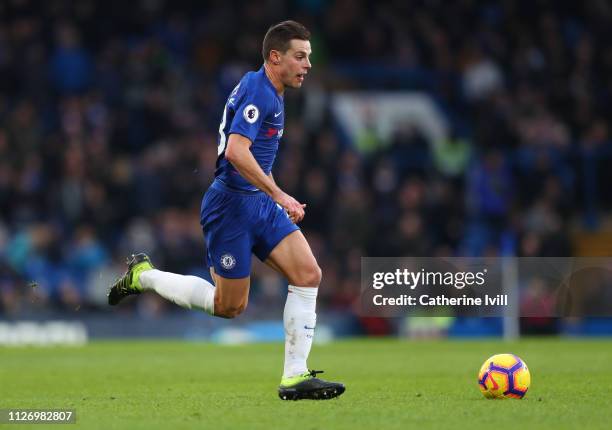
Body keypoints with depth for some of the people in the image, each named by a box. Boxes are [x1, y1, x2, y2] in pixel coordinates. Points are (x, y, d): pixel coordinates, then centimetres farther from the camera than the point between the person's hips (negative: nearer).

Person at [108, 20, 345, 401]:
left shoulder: (271, 95, 16)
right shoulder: (257, 90, -16)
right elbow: (236, 152, -28)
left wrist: (281, 199, 22)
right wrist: (279, 195, -25)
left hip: (260, 204, 9)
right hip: (232, 205, -9)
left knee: (309, 275, -6)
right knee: (229, 306, 0)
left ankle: (295, 377, -4)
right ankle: (143, 275, 19)